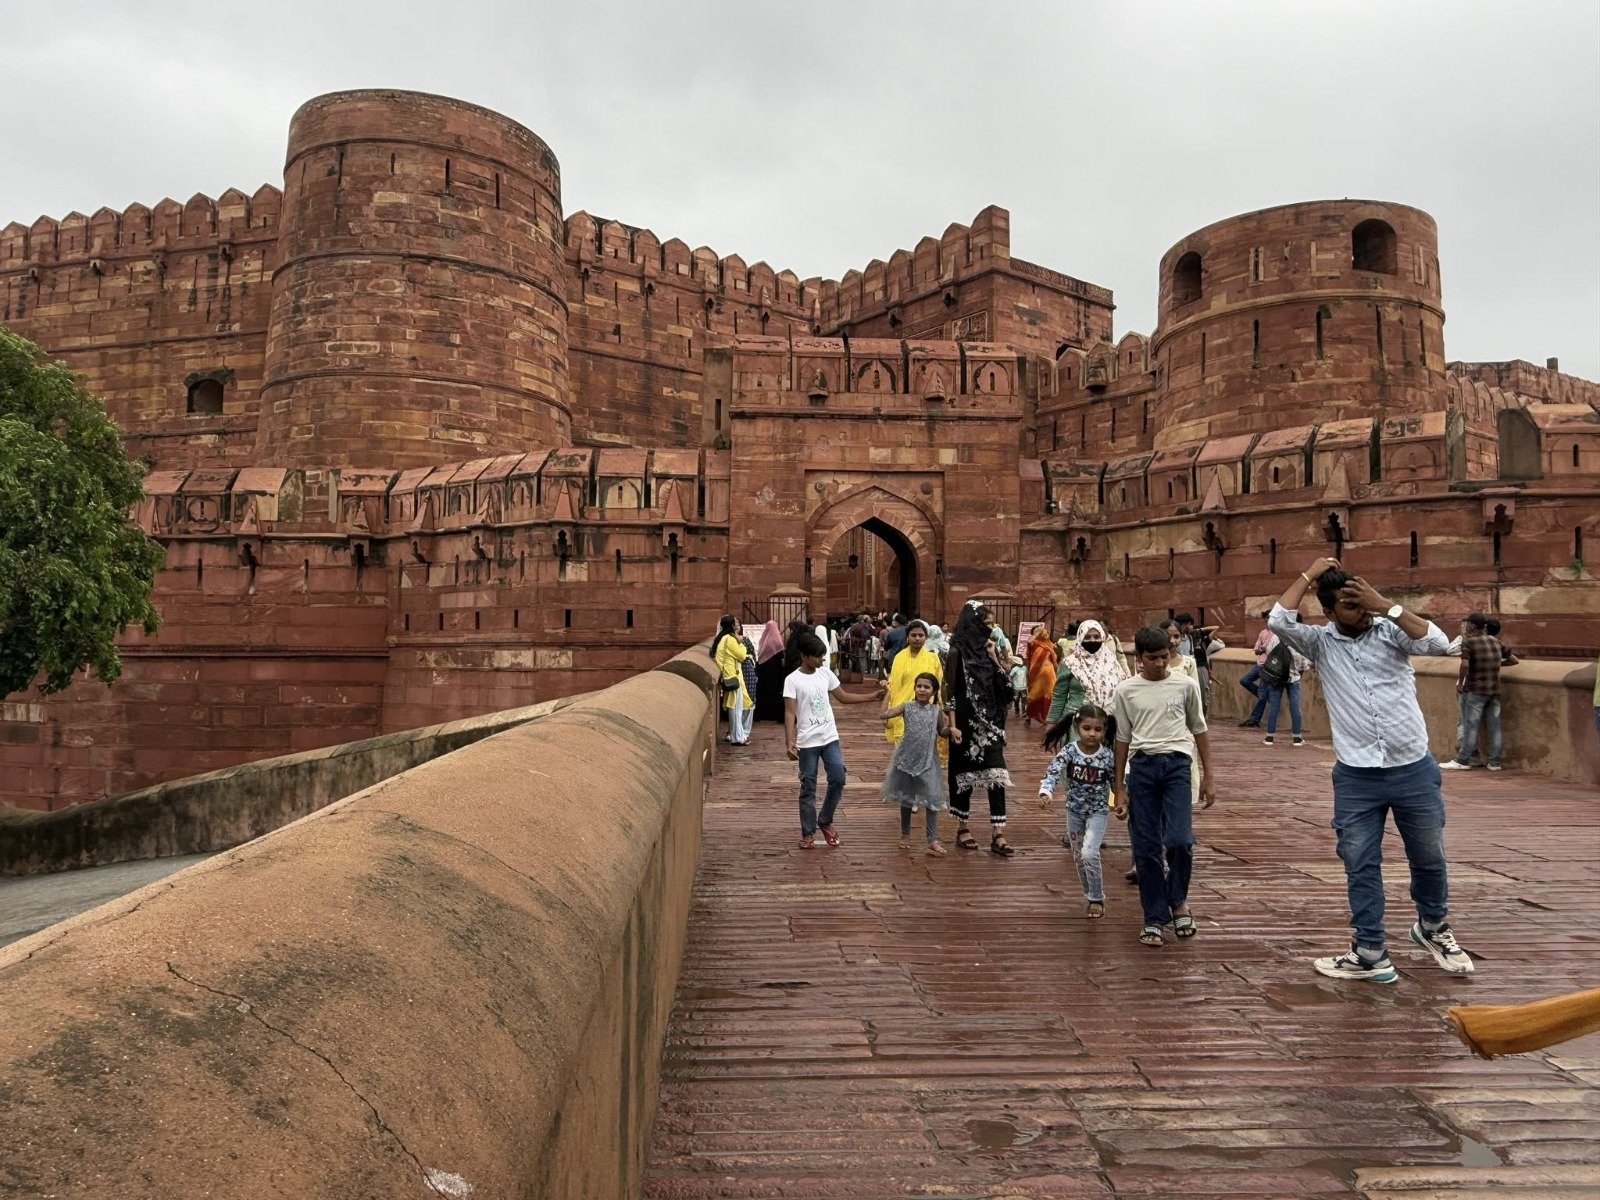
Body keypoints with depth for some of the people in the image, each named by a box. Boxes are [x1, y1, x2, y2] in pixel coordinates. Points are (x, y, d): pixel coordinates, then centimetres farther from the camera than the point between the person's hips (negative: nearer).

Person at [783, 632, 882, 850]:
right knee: (808, 788, 4)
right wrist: (790, 742, -23)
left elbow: (843, 698, 15)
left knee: (838, 779, -2)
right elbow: (790, 713, -13)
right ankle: (808, 832, 16)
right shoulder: (793, 680, -9)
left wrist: (872, 697, 6)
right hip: (807, 742, -4)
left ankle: (825, 821, 19)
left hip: (830, 738, 4)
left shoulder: (826, 673, 5)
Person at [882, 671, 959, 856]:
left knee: (932, 799, -5)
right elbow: (884, 715, -12)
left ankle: (933, 840, 0)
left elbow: (942, 732, 12)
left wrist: (951, 729, -7)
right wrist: (887, 693, -20)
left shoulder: (937, 711, 0)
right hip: (906, 759, 0)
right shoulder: (907, 706, -4)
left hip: (928, 761, 0)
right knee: (906, 798, 13)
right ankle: (905, 834, 28)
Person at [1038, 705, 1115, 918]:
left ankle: (1097, 898, 1)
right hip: (1075, 810, 2)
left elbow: (1116, 781, 2)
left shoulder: (1108, 756, -12)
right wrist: (1046, 791, -41)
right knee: (1078, 857, 13)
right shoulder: (1069, 751, -13)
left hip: (1097, 810, -2)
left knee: (1089, 853, -19)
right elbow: (1053, 772, -25)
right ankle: (1091, 895, 33)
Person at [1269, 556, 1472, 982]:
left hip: (1414, 769, 0)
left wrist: (1385, 606, -19)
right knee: (1361, 866, 4)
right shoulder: (1320, 642, 0)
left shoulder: (1391, 631, 0)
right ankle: (1370, 954, 14)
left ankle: (1432, 927, 42)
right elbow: (1279, 621, -16)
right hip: (1356, 776, 0)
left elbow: (1437, 643, -18)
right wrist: (1309, 574, -9)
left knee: (1429, 858, 16)